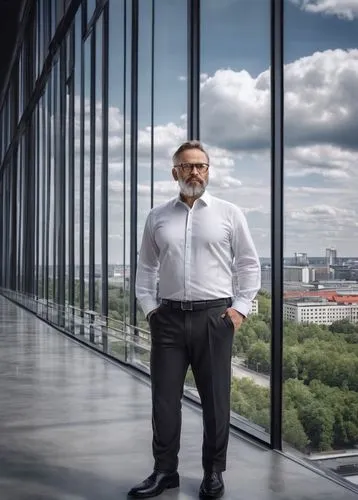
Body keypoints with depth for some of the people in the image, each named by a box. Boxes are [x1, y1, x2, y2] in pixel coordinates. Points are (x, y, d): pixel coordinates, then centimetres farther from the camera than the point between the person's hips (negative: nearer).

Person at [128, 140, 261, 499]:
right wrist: (149, 307, 5)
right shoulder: (157, 217, 9)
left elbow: (249, 264, 6)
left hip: (215, 316, -1)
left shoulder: (229, 213, 4)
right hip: (169, 317, 2)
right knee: (164, 397, 6)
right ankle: (164, 471, 20)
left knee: (215, 398, 5)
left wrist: (240, 307, -2)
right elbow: (146, 267, 14)